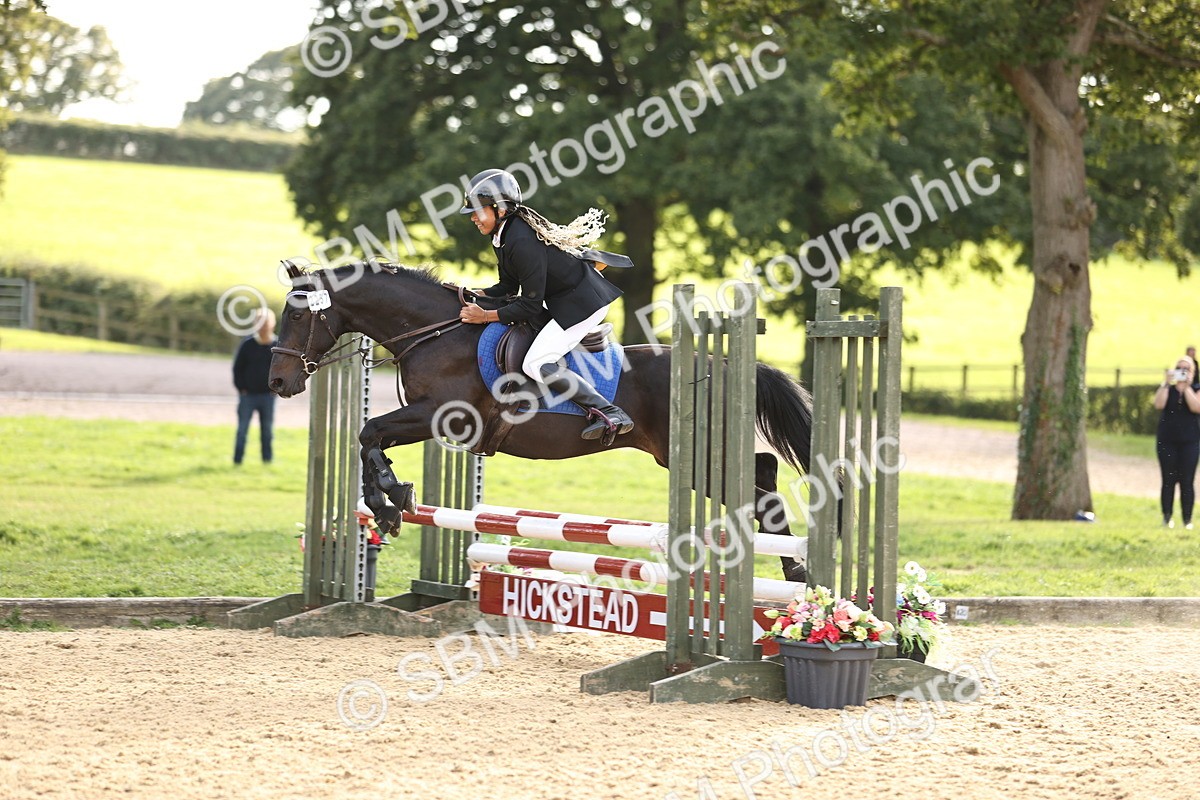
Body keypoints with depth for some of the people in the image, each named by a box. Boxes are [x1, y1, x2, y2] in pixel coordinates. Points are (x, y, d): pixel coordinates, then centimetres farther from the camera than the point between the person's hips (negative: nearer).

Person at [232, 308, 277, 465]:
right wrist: (241, 388, -5)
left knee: (267, 430, 7)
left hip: (268, 395, 1)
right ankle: (237, 460, 5)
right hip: (248, 394, -1)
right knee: (242, 429, 0)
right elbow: (237, 368, 1)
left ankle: (267, 458, 14)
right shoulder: (247, 344, -4)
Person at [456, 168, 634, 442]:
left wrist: (486, 316, -18)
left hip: (582, 303, -11)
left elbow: (530, 305, -22)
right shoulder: (503, 235, 6)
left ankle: (610, 413, -20)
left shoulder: (522, 243, -26)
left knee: (535, 365, -17)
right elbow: (509, 288, 14)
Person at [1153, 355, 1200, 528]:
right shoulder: (1166, 389, 8)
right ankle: (1167, 517, 2)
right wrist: (1166, 384, -17)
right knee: (1168, 480, -1)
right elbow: (1159, 404, -12)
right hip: (1167, 441, 1)